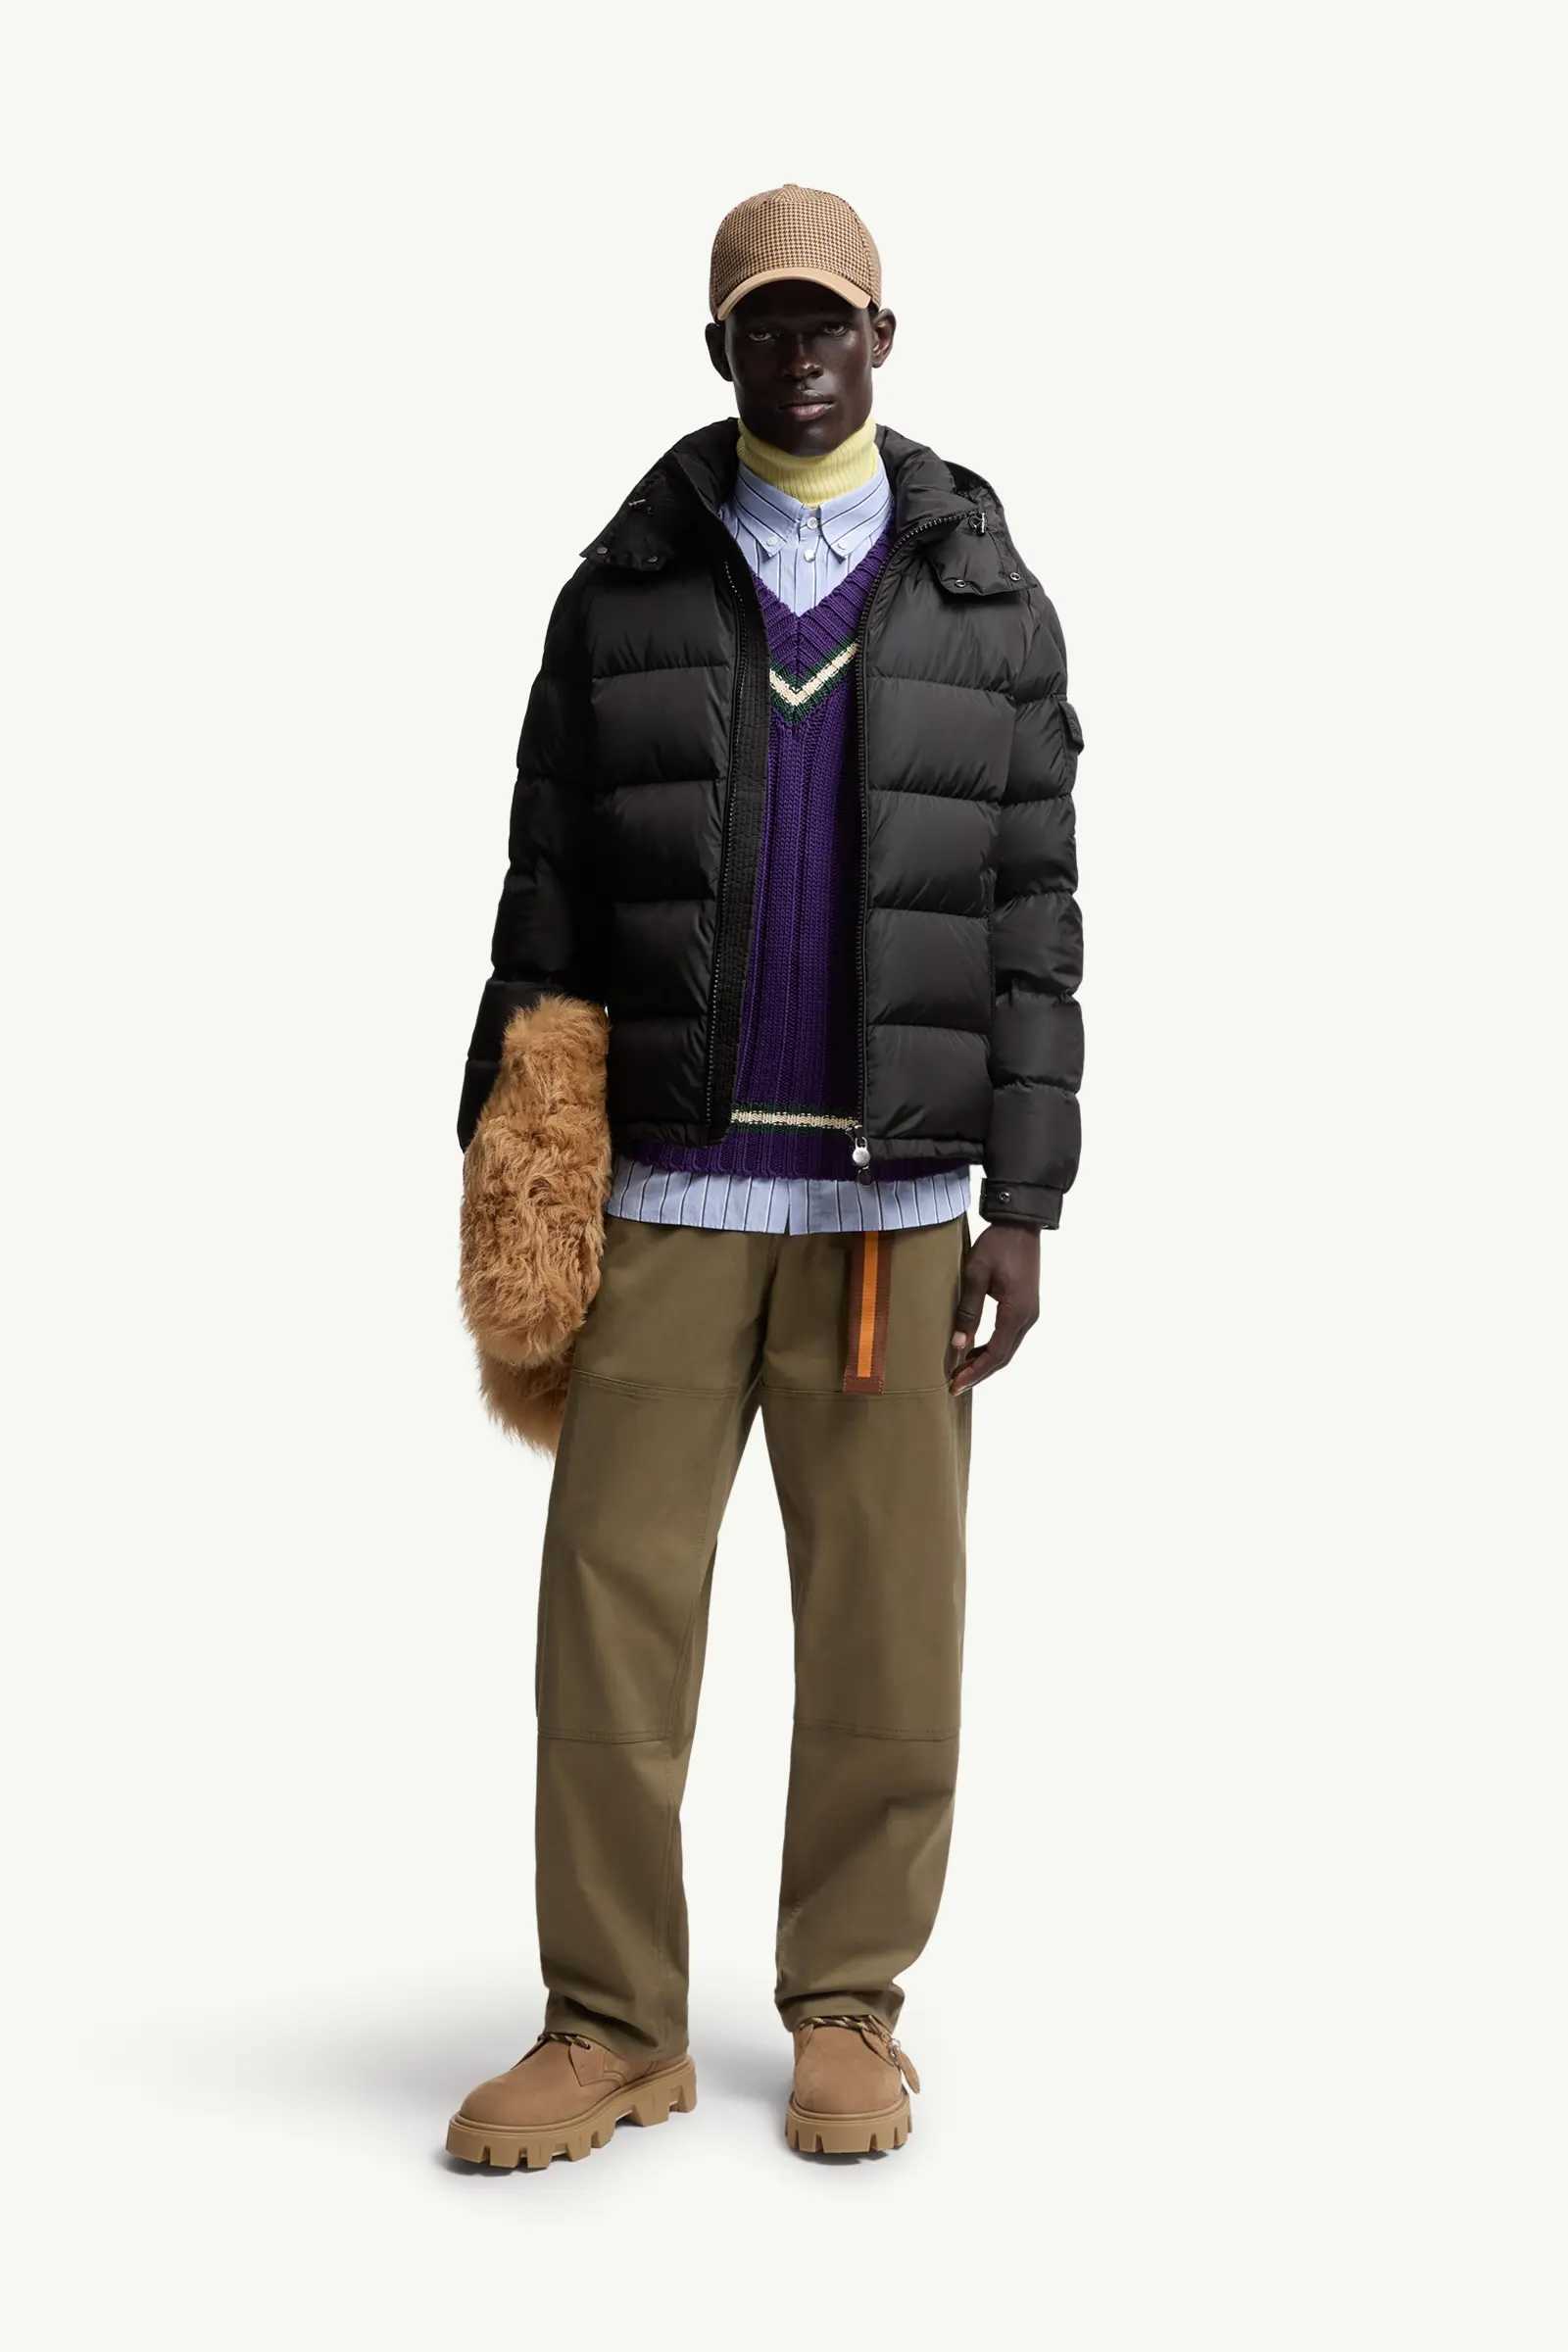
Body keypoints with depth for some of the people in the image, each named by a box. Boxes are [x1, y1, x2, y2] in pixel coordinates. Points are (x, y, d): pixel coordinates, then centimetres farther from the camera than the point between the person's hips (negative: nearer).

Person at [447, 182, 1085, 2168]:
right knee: (612, 1606, -1)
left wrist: (1023, 1208, -4)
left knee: (884, 1622, 3)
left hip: (892, 1199, 0)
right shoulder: (621, 593, 6)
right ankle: (613, 2026, 10)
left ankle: (849, 2008, 17)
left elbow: (1029, 923, 2)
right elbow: (547, 902, 6)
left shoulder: (987, 601, 5)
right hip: (668, 1187, 0)